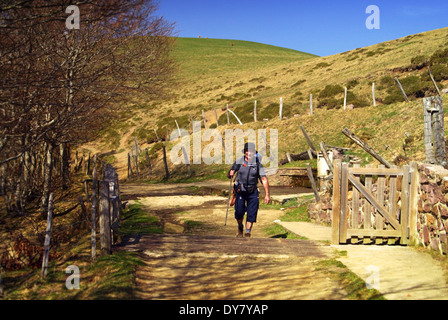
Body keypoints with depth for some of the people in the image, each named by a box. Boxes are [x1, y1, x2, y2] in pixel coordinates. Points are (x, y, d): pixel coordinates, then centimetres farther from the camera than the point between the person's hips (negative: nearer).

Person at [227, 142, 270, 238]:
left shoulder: (258, 164, -3)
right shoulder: (238, 162, -3)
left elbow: (264, 179, -4)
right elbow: (229, 175, 5)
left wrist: (267, 194, -10)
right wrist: (230, 174, -21)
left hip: (253, 192, 0)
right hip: (240, 191, 0)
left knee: (251, 214, -7)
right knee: (239, 212, -5)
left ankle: (247, 234, 5)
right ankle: (240, 228, 25)